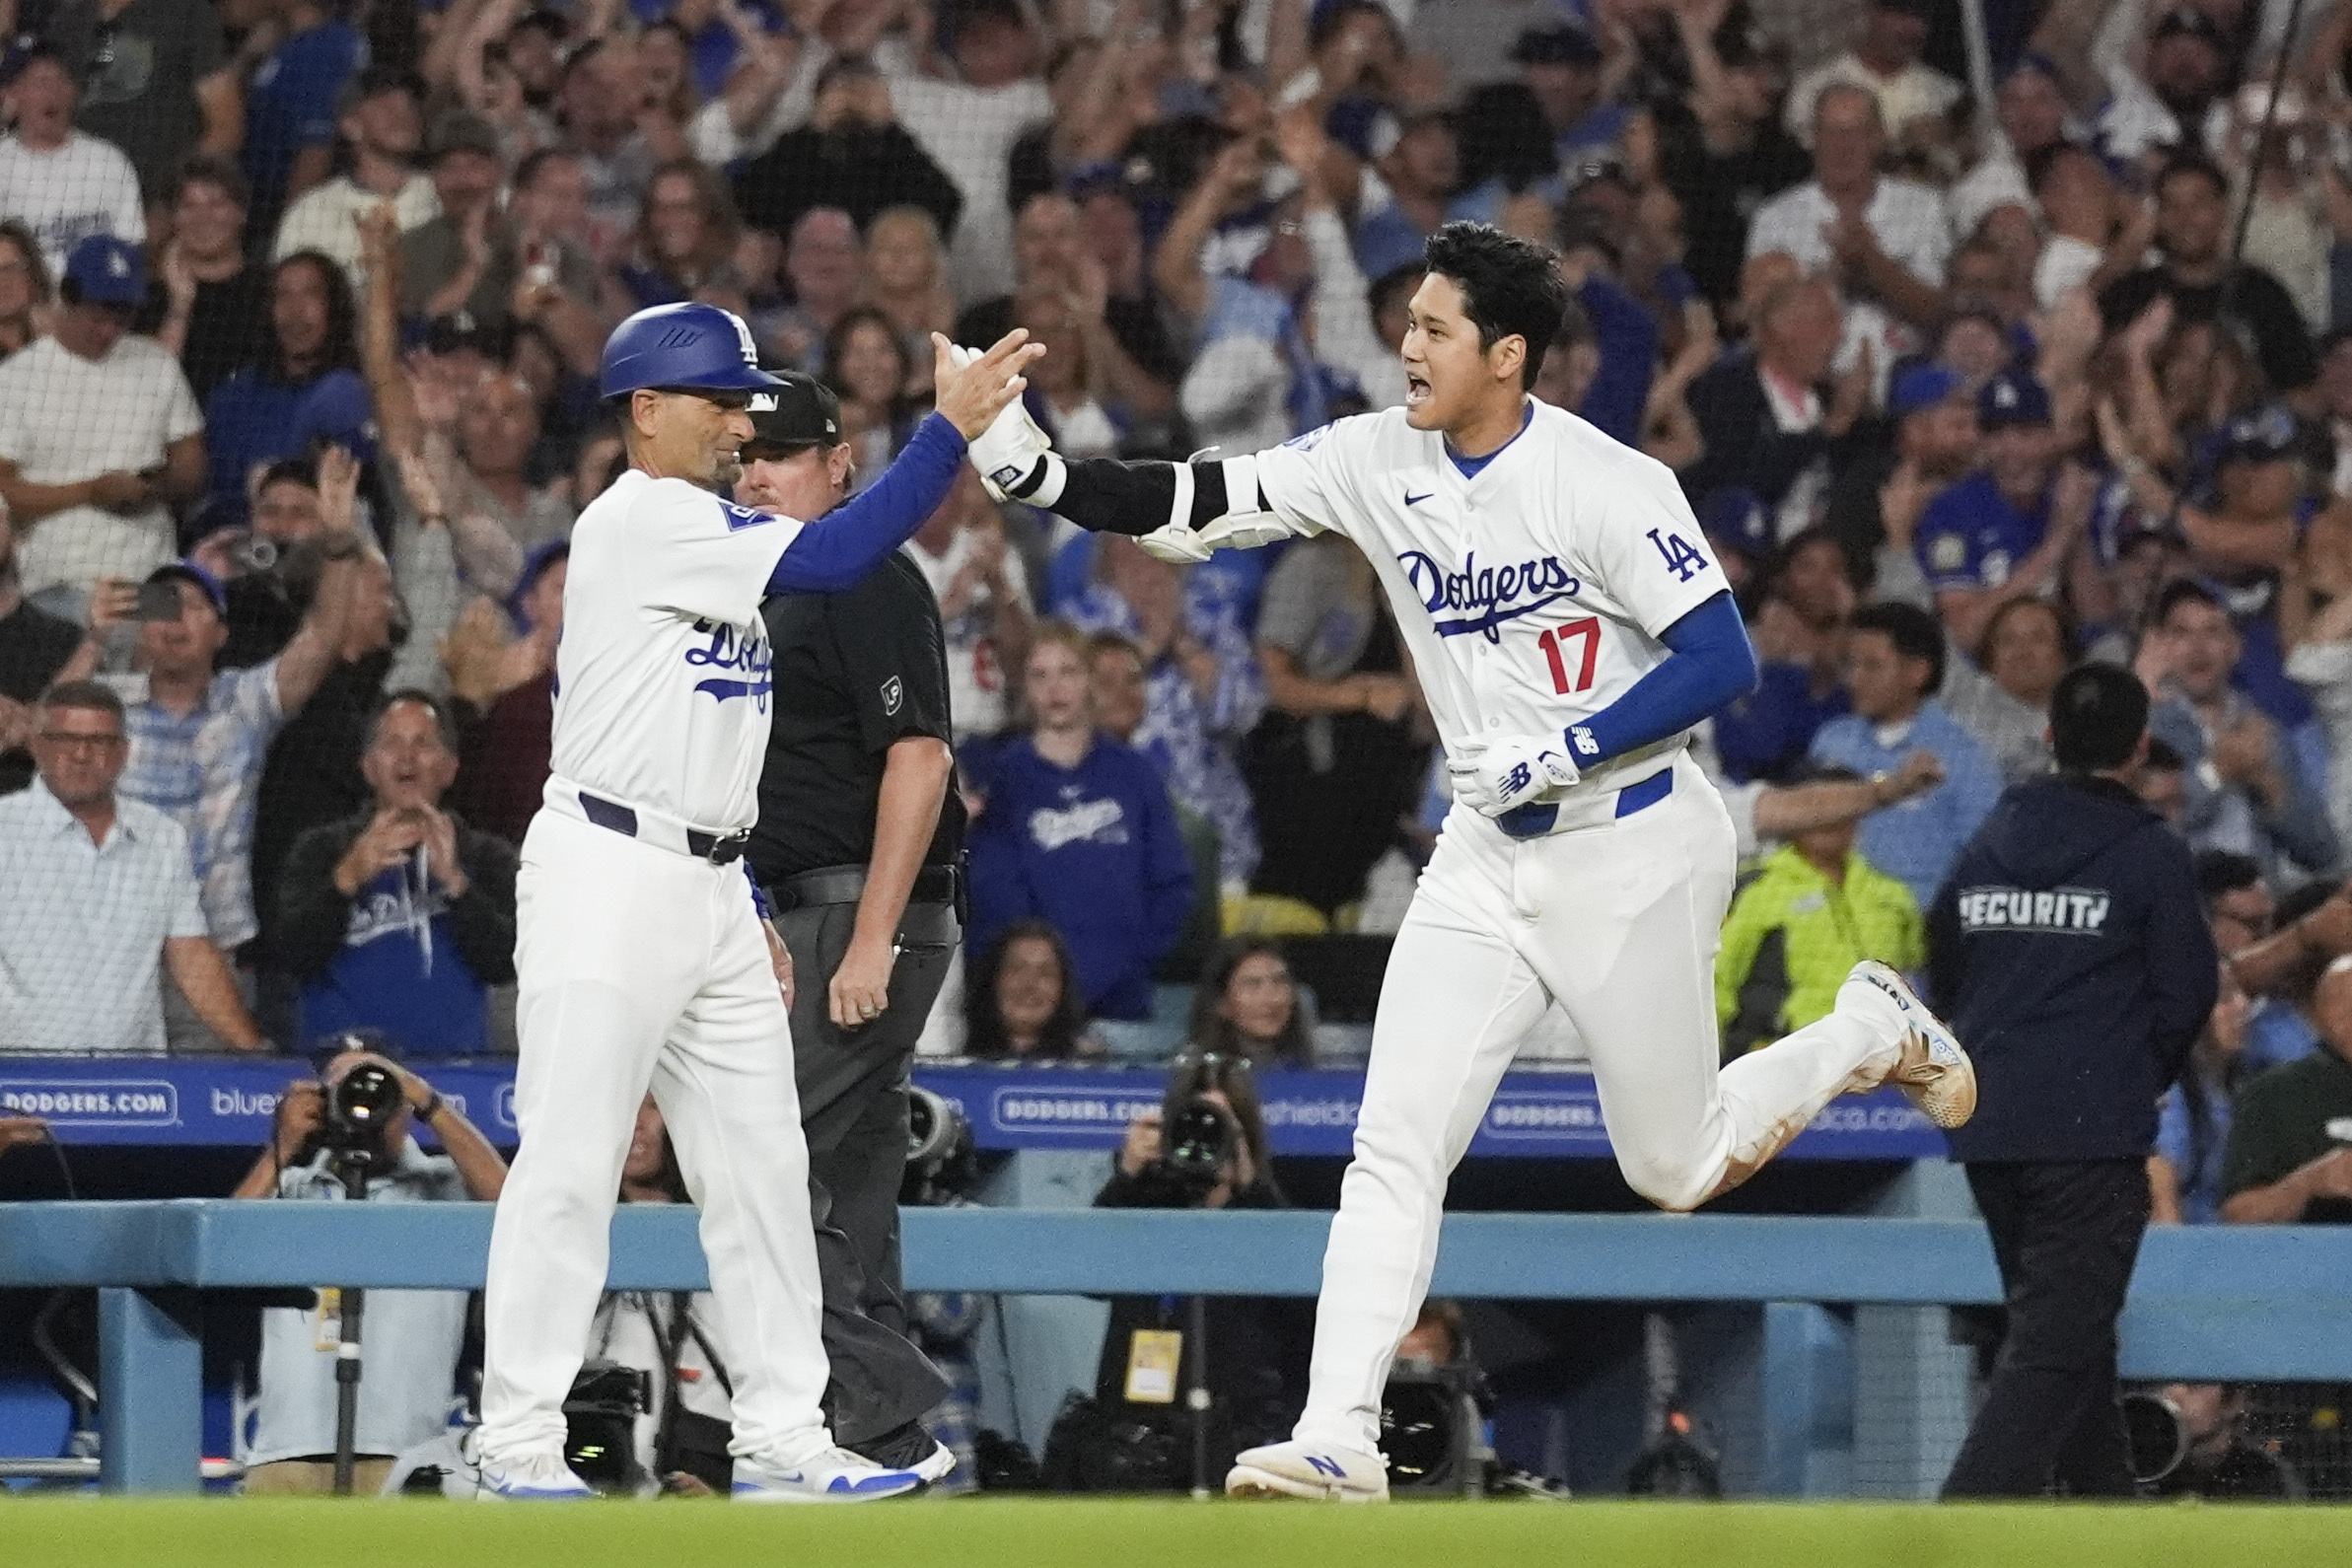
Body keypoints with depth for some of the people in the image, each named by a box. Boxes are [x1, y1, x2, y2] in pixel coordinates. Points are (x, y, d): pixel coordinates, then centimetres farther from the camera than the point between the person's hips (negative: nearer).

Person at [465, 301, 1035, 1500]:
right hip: (608, 873, -10)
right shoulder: (641, 520, -11)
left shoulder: (706, 539, 19)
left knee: (760, 1166, 8)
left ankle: (780, 1438, 11)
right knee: (571, 1163, -9)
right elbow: (828, 559, -22)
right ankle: (516, 1439, -6)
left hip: (709, 891, 10)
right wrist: (951, 427, -22)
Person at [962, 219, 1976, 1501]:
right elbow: (1189, 508, -6)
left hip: (1634, 851, -5)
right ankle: (1339, 1436, -10)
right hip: (1487, 858, 5)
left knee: (1676, 1170, 6)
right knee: (1394, 1142, -8)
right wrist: (1034, 471, -20)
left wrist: (1567, 754, -25)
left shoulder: (1606, 486, -19)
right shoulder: (1379, 461, -2)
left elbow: (1721, 662, -20)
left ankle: (1875, 1032, 32)